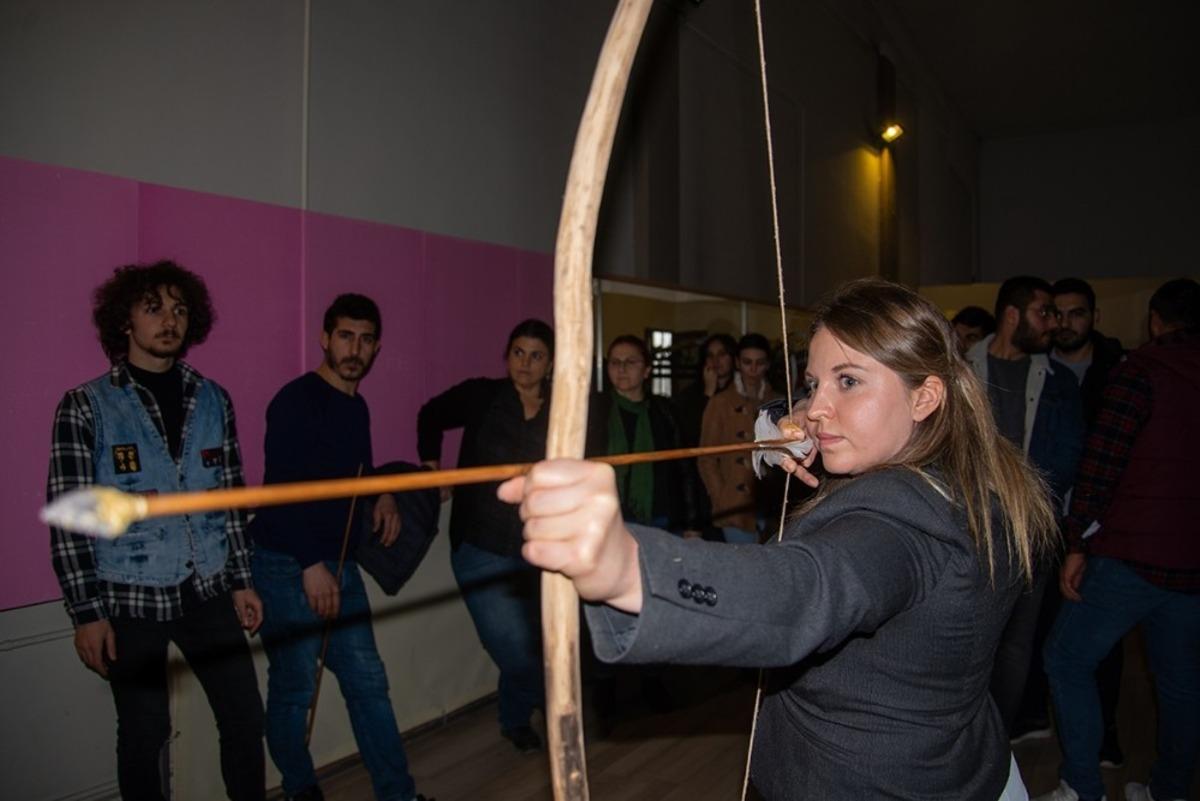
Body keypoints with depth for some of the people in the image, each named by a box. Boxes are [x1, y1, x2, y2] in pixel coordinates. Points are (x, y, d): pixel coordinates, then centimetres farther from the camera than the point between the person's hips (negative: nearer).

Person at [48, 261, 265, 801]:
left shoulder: (214, 400, 6)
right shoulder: (85, 406, -4)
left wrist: (241, 580, 9)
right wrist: (86, 612, -9)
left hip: (208, 594, 3)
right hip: (131, 599, -3)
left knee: (245, 716, 9)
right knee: (144, 734, 9)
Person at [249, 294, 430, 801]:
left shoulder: (357, 407, 13)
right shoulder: (297, 399, -11)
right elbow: (280, 486, -18)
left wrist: (383, 494, 11)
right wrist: (311, 565, -21)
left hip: (340, 564, 7)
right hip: (288, 566, -7)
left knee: (368, 680, 8)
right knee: (295, 687, 1)